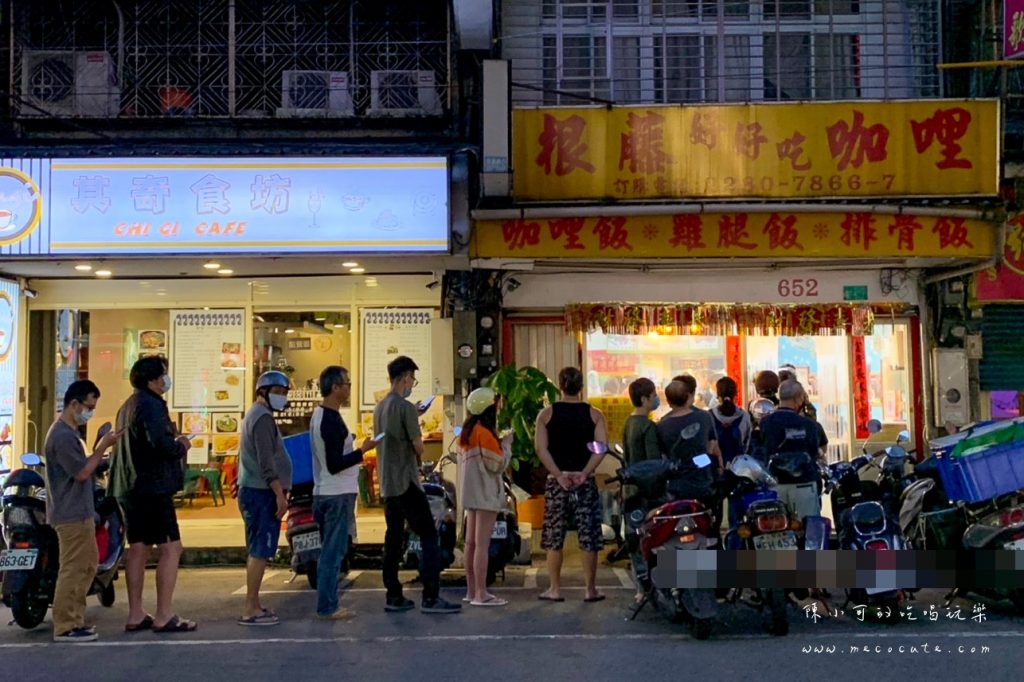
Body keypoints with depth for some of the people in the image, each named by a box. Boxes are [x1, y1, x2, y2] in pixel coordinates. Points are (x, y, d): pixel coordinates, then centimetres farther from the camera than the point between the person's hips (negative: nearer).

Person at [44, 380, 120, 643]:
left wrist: (100, 449, 9)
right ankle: (65, 628, 1)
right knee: (73, 570, -5)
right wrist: (102, 447, -14)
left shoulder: (68, 432, 16)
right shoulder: (63, 435, -18)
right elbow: (82, 472, -19)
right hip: (71, 515, -11)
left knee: (88, 564, 15)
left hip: (79, 513, 11)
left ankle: (74, 620, 22)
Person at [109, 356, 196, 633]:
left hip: (131, 488, 10)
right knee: (171, 548, -7)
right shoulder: (151, 404, -14)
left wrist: (174, 442, 14)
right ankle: (164, 616, -6)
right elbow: (162, 444, -26)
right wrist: (181, 445, -5)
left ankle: (135, 615, 17)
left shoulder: (128, 406, 18)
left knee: (138, 548, 12)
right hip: (153, 486, -10)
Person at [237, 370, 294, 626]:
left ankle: (254, 605, 18)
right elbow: (266, 462, -20)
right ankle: (251, 610, -7)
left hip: (251, 491, 11)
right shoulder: (263, 417, -13)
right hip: (262, 492, -11)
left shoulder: (253, 416, 20)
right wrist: (280, 495, -21)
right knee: (261, 551, -9)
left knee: (255, 551, 13)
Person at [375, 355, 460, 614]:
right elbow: (418, 447, -12)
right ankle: (431, 597, -9)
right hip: (406, 482, -8)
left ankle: (394, 597, 14)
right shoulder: (406, 407, -13)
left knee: (393, 539, 11)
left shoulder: (379, 408, 12)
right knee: (428, 536, -5)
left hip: (387, 483, 9)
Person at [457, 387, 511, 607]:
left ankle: (471, 590, 19)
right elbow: (497, 464, -15)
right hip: (485, 494, -9)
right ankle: (481, 594, -7)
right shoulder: (485, 433, -16)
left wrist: (499, 445, 17)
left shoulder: (466, 432, 12)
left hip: (471, 493, 9)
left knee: (471, 542, 12)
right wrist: (507, 445, 1)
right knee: (482, 543, -8)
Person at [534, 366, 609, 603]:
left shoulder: (547, 413, 2)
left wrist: (558, 475, -10)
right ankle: (590, 589, 9)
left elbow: (540, 447, -7)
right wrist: (584, 473, -12)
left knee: (554, 535, 7)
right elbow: (601, 447, -9)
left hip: (556, 480, 0)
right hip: (585, 481, 0)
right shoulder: (594, 414, 2)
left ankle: (555, 589, 11)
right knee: (588, 536, 5)